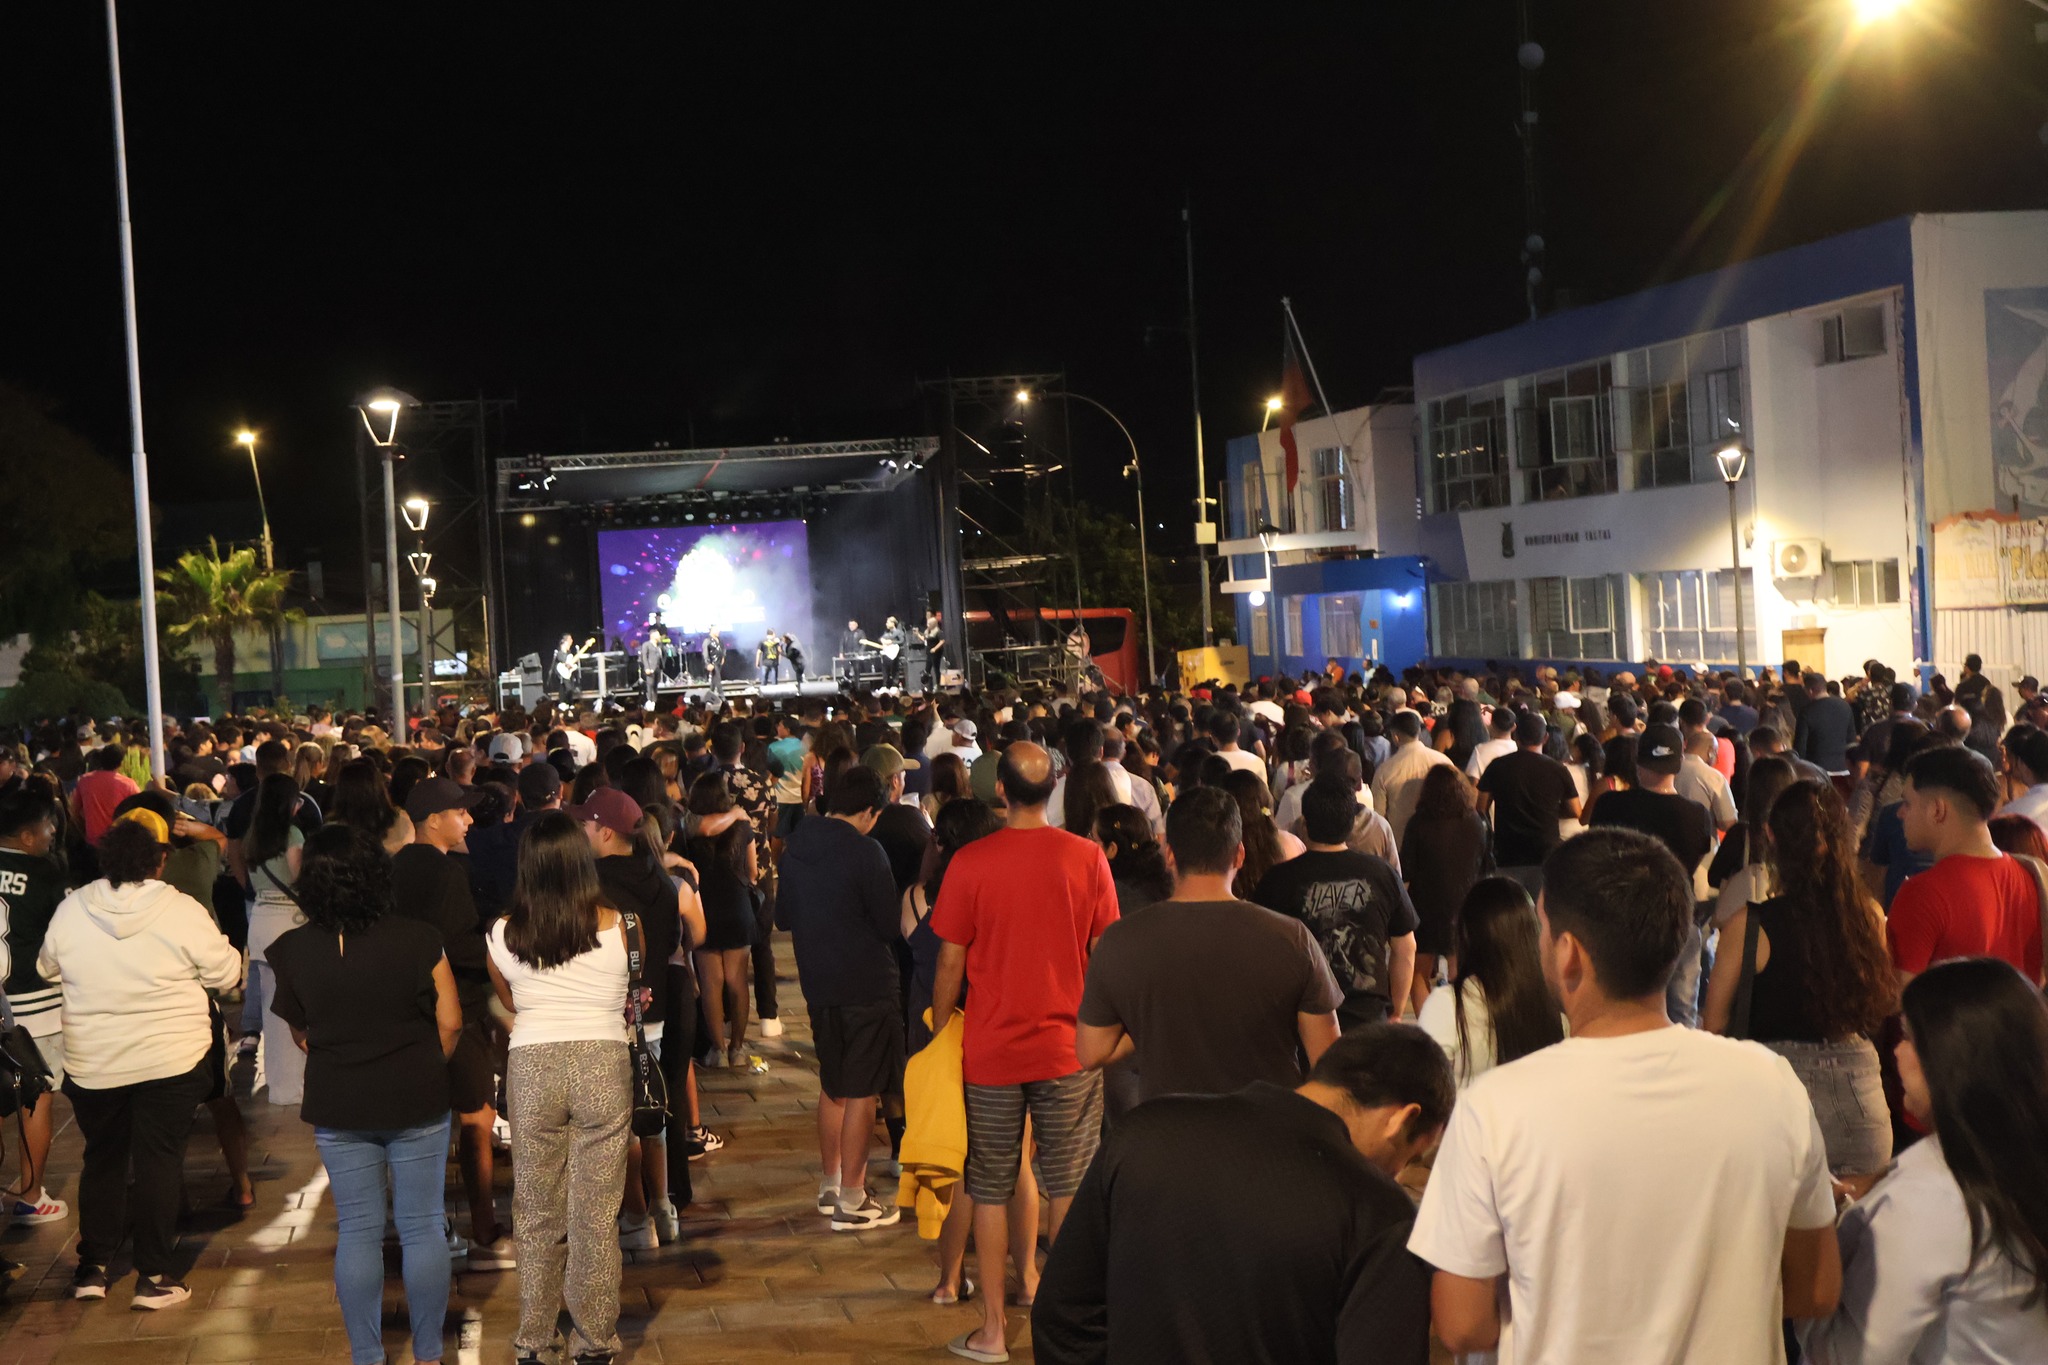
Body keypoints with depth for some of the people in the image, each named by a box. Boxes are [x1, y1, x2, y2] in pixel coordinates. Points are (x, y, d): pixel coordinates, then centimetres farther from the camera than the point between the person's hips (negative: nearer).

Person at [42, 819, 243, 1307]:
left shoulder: (70, 910, -4)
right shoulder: (183, 911, -14)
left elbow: (48, 969, 12)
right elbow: (225, 973, -5)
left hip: (91, 1065, 3)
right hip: (169, 1063, -3)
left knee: (102, 1160, 18)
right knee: (159, 1162, 6)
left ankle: (92, 1268, 24)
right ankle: (152, 1276, 9)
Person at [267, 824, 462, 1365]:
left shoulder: (292, 951, -8)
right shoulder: (417, 940, -13)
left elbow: (299, 1033, 4)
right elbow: (450, 1022, -6)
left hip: (337, 1106, 1)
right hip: (418, 1102, -1)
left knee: (357, 1233, 11)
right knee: (422, 1228, 8)